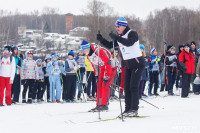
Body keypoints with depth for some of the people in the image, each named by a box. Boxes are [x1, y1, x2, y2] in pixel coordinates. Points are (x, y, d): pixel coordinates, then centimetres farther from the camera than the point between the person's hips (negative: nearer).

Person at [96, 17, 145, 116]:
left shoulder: (132, 34, -12)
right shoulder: (119, 37, 12)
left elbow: (129, 43, -31)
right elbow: (110, 45, 15)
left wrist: (116, 37, -36)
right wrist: (101, 40, -1)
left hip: (137, 63, -8)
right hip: (128, 65, 8)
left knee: (133, 86, -12)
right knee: (127, 87, 4)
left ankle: (134, 109, -10)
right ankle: (127, 109, 7)